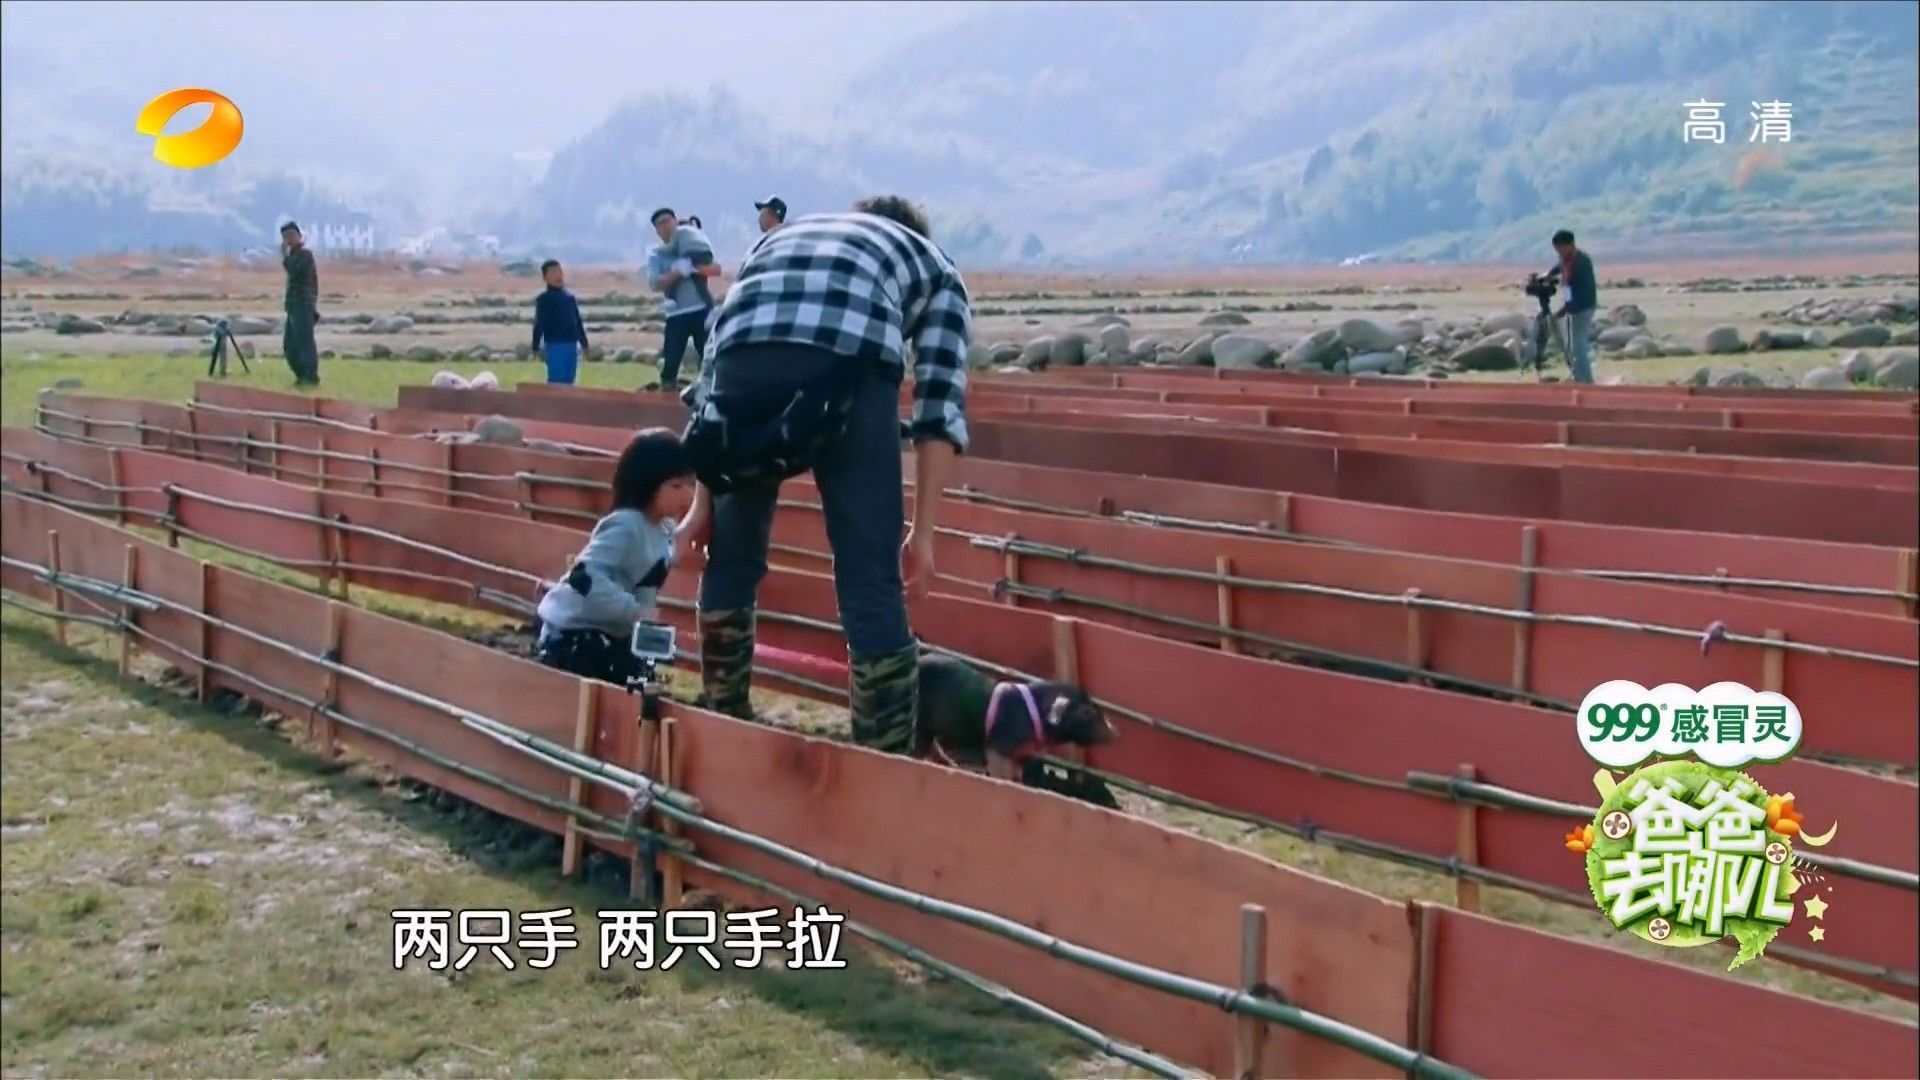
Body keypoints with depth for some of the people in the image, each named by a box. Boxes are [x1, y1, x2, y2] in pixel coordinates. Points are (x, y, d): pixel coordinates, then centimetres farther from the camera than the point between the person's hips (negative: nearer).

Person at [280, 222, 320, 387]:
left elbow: (294, 270, -26)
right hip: (294, 307, 10)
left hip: (303, 306, -10)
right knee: (289, 345, 11)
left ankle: (311, 377, -11)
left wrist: (284, 255, -15)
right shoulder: (295, 256, 19)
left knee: (305, 342, -11)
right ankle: (302, 375, 17)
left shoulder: (305, 254, -10)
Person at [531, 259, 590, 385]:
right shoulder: (544, 299, -2)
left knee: (568, 381, 8)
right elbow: (539, 325, -5)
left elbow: (578, 322, 18)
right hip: (554, 345, -6)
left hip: (572, 345, 6)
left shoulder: (570, 297, 14)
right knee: (556, 381, -8)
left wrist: (584, 344, 18)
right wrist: (536, 348, -9)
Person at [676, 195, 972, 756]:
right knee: (871, 579, 5)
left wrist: (703, 498, 32)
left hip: (743, 360, 3)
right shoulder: (937, 267, 33)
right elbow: (940, 406, 19)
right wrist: (922, 533, 16)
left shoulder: (780, 236, 43)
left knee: (732, 555, 22)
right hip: (849, 362, -3)